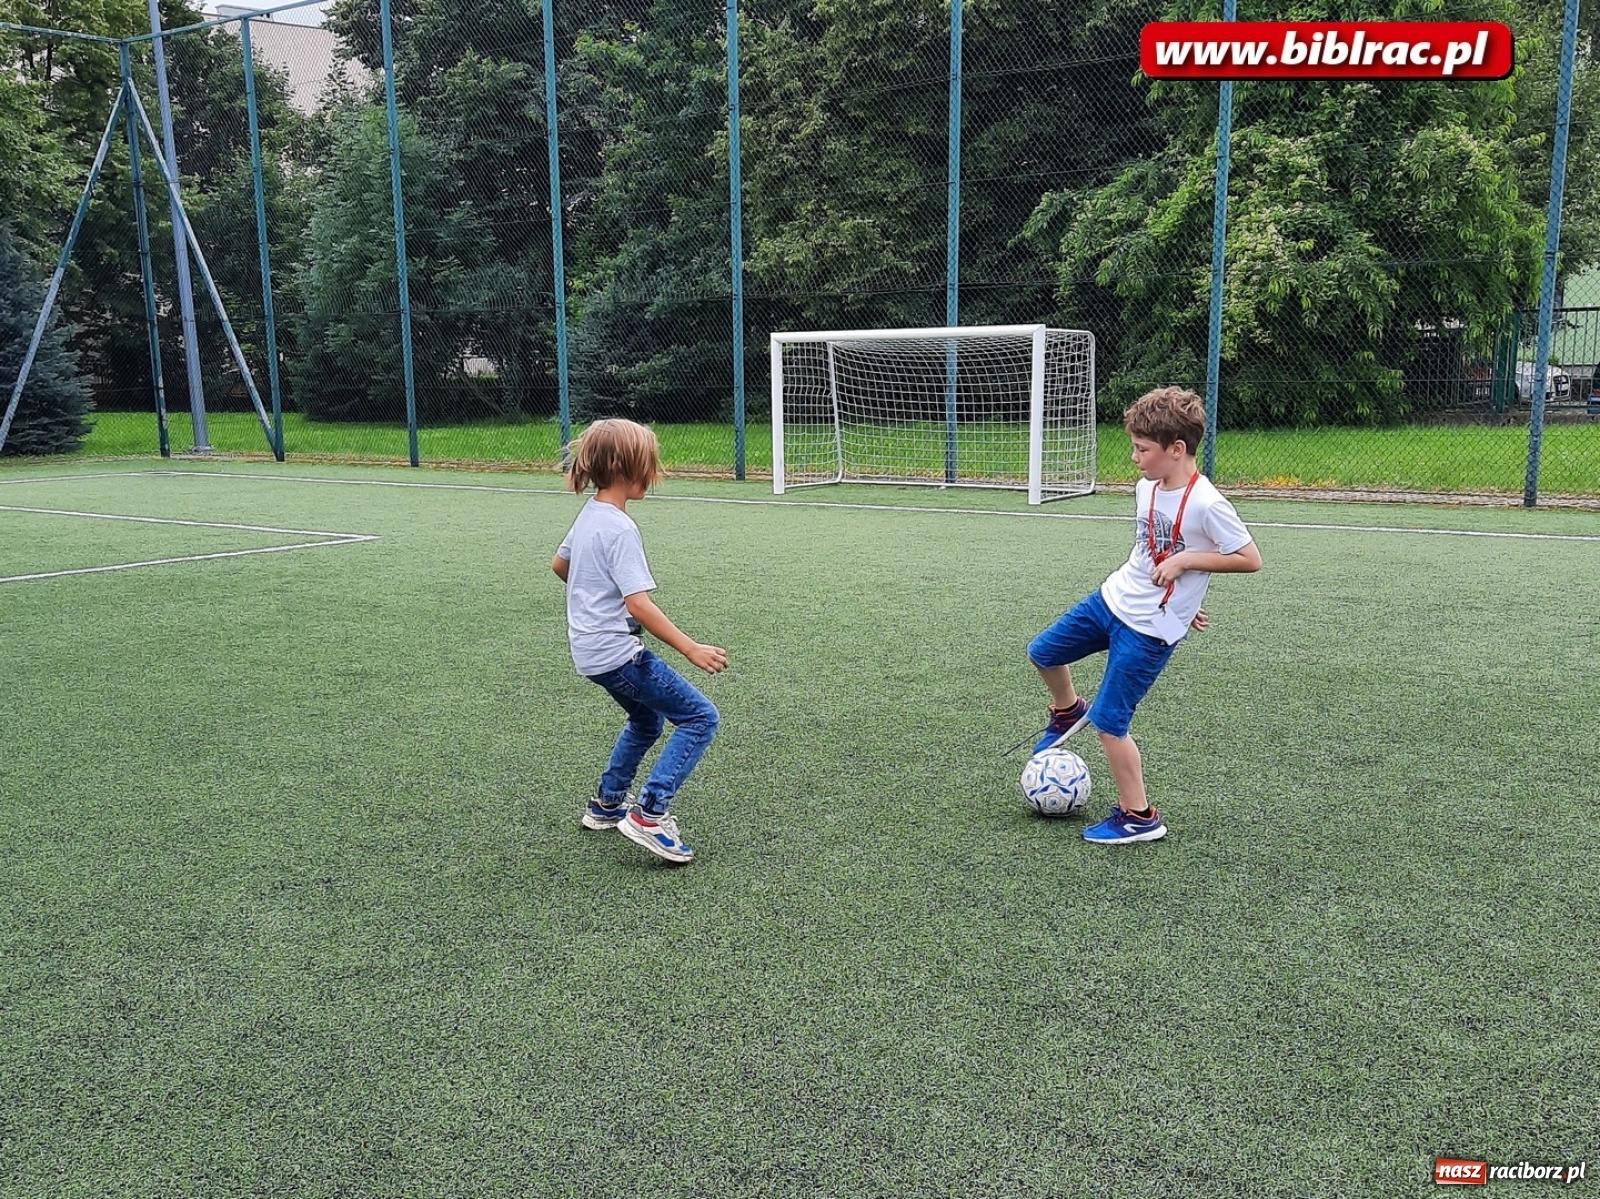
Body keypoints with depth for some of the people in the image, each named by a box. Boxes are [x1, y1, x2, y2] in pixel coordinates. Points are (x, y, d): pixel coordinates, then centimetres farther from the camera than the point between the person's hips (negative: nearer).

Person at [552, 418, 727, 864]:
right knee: (700, 717, -8)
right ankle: (650, 813, -10)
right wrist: (692, 650, -26)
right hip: (616, 651, -10)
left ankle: (607, 803, 37)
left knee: (646, 719, 29)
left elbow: (559, 564, 25)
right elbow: (638, 604, -26)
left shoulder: (588, 514, 9)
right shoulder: (620, 529, -20)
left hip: (589, 650, 10)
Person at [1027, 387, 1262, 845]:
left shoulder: (1206, 504, -22)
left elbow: (1250, 559, -18)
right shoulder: (1147, 488, 2)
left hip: (1148, 630, -8)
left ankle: (1138, 818, 10)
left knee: (1107, 722, -5)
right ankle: (1067, 712, 46)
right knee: (1043, 651, 18)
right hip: (1112, 599, 8)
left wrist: (1185, 560, -23)